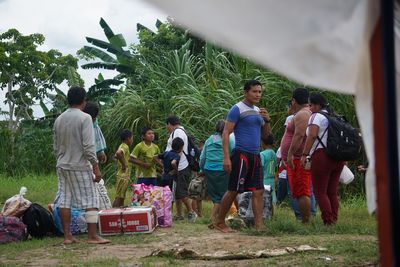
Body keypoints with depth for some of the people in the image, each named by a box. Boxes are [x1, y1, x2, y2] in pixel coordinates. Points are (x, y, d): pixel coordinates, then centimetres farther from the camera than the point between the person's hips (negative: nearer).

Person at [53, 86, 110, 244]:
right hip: (80, 166, -6)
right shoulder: (84, 118, -11)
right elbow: (88, 146, -16)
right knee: (91, 201, -1)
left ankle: (67, 236, 9)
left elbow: (56, 147, 13)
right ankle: (92, 236, -4)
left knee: (64, 200, 7)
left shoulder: (59, 120, 9)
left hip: (62, 166, 7)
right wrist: (96, 167, -11)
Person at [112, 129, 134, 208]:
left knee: (122, 197, 12)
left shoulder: (122, 146, 16)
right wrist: (124, 164, -25)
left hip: (124, 175, 10)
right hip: (123, 175, -10)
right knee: (119, 197, -10)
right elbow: (118, 153, -35)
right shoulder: (125, 147, -14)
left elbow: (115, 156, 29)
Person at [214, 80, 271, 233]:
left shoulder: (258, 111, 16)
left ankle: (259, 226, 1)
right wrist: (226, 157, -19)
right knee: (233, 191, -2)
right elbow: (226, 133, -12)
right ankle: (219, 222, 11)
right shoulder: (237, 109, -8)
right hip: (242, 155, -7)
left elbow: (265, 134, 22)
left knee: (258, 191, 1)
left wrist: (267, 120, 2)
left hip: (255, 156, 8)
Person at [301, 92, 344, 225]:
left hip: (322, 156, -8)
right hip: (339, 157, 8)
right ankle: (334, 220, 8)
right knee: (332, 192, 11)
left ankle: (328, 221, -10)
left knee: (320, 192, -3)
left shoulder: (316, 116, -5)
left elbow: (312, 135, -17)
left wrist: (304, 154, -17)